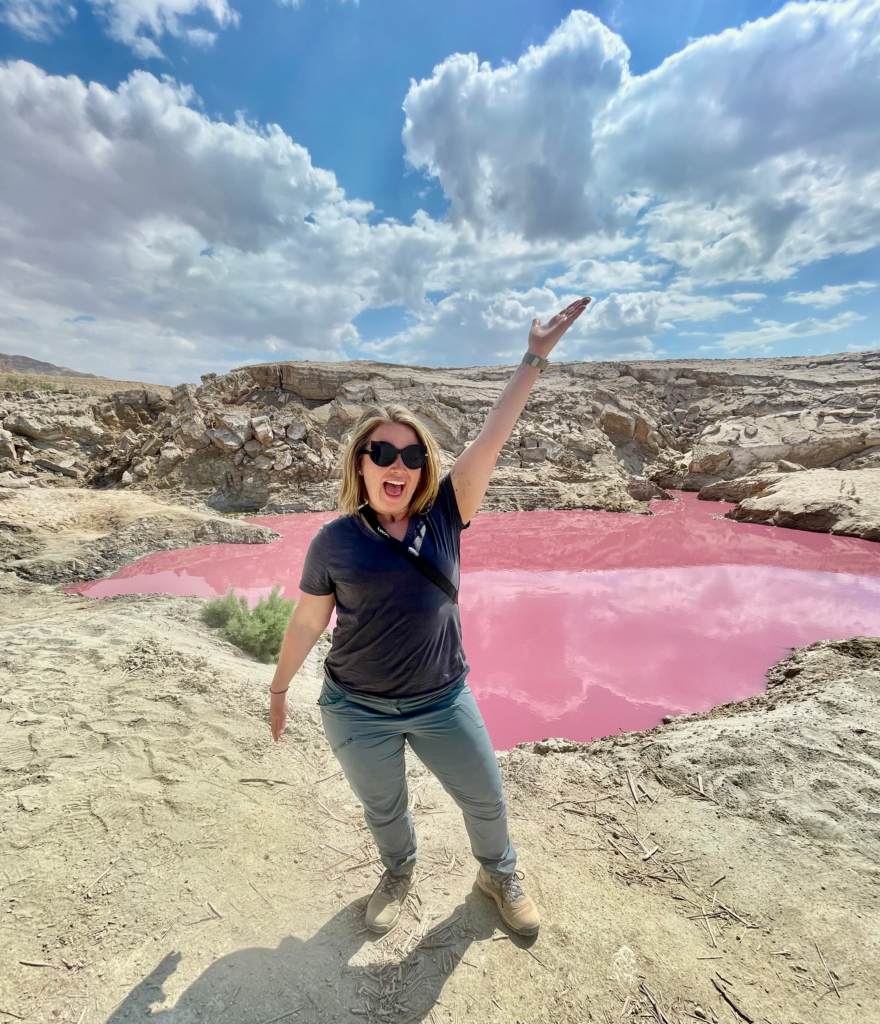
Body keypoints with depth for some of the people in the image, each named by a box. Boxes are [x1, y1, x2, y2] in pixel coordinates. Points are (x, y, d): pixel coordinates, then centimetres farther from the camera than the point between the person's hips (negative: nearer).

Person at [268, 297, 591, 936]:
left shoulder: (443, 514, -12)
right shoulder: (335, 540, -12)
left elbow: (493, 436, -18)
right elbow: (307, 621, -2)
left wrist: (535, 360, -19)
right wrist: (279, 688, 8)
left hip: (442, 702, 1)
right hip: (356, 710, 0)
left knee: (486, 797, 18)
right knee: (383, 810, 23)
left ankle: (499, 873, 52)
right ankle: (400, 873, 58)